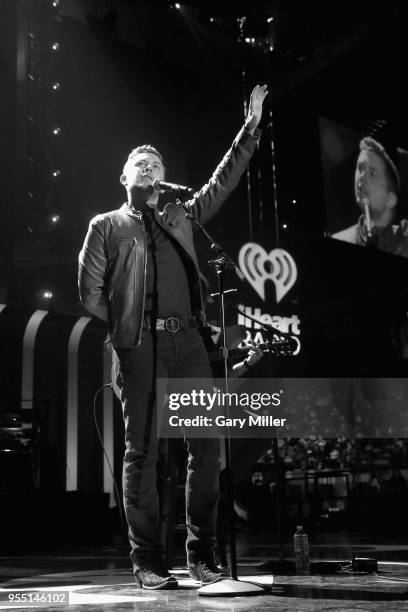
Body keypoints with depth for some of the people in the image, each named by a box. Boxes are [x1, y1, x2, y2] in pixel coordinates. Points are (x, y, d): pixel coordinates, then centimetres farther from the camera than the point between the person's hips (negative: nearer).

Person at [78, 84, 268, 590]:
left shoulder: (180, 217, 22)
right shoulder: (106, 225, 14)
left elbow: (222, 183, 20)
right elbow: (90, 290, 9)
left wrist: (251, 128, 18)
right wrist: (122, 326, 2)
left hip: (187, 343, 3)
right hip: (137, 347, -3)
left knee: (206, 445, -3)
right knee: (142, 451, -2)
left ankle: (202, 556, 7)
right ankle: (147, 563, 5)